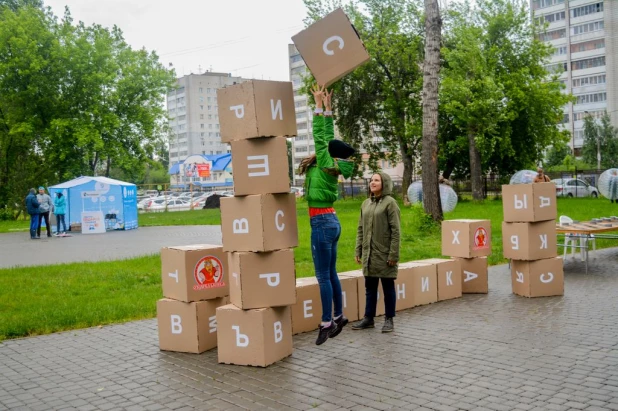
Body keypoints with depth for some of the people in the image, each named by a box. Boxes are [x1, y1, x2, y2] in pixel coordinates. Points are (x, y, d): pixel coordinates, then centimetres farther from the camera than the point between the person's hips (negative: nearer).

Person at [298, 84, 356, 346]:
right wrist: (327, 108, 16)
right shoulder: (332, 166, 8)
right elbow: (328, 137, 14)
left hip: (322, 223, -9)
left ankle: (327, 322, 1)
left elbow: (319, 136, -12)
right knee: (331, 274, 14)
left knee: (323, 276, -4)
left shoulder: (325, 165, -12)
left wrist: (319, 106, -8)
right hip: (330, 221, 9)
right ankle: (338, 317, 21)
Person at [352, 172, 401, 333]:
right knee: (370, 287, 12)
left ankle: (389, 319, 15)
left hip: (384, 254, -6)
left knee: (388, 287, 5)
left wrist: (394, 255, -15)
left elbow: (396, 231, -11)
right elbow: (360, 229, 14)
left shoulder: (390, 203, -7)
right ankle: (368, 318, 21)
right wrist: (358, 251, 9)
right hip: (368, 254, 6)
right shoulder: (366, 203, 12)